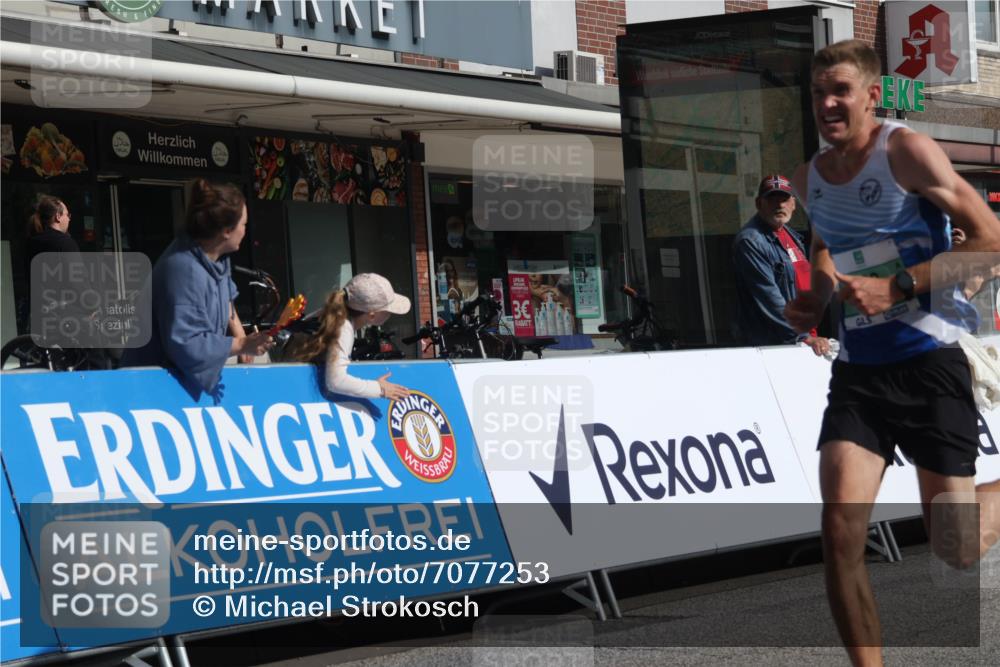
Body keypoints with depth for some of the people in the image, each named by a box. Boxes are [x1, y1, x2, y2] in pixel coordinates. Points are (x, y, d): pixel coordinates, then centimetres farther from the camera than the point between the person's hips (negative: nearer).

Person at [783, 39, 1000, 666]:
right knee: (840, 534, -13)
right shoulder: (809, 178, 8)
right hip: (857, 371, 5)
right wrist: (813, 303, 7)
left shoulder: (907, 152, -11)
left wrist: (896, 287, -20)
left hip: (930, 362, -5)